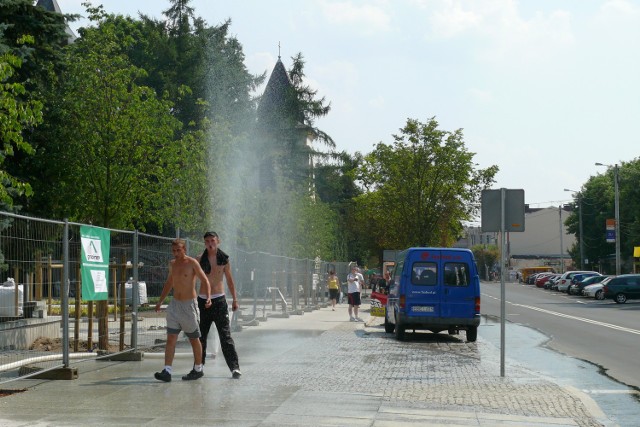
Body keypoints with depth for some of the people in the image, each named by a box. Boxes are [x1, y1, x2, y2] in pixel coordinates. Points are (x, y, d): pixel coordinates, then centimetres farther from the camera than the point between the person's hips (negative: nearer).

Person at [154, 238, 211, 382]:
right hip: (174, 304, 5)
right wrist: (160, 301, 26)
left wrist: (208, 297, -27)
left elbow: (205, 280, -12)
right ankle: (167, 371, -8)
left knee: (194, 339, 7)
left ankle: (198, 369, 20)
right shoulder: (172, 264, 10)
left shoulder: (192, 263, -9)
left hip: (188, 305, -5)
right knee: (170, 339, -4)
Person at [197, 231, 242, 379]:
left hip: (219, 300, -1)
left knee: (225, 336, -7)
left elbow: (229, 279, 13)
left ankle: (234, 367, -9)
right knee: (200, 336, 8)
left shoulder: (224, 259, 3)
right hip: (203, 300, 1)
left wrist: (234, 299, 14)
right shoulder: (200, 259, 2)